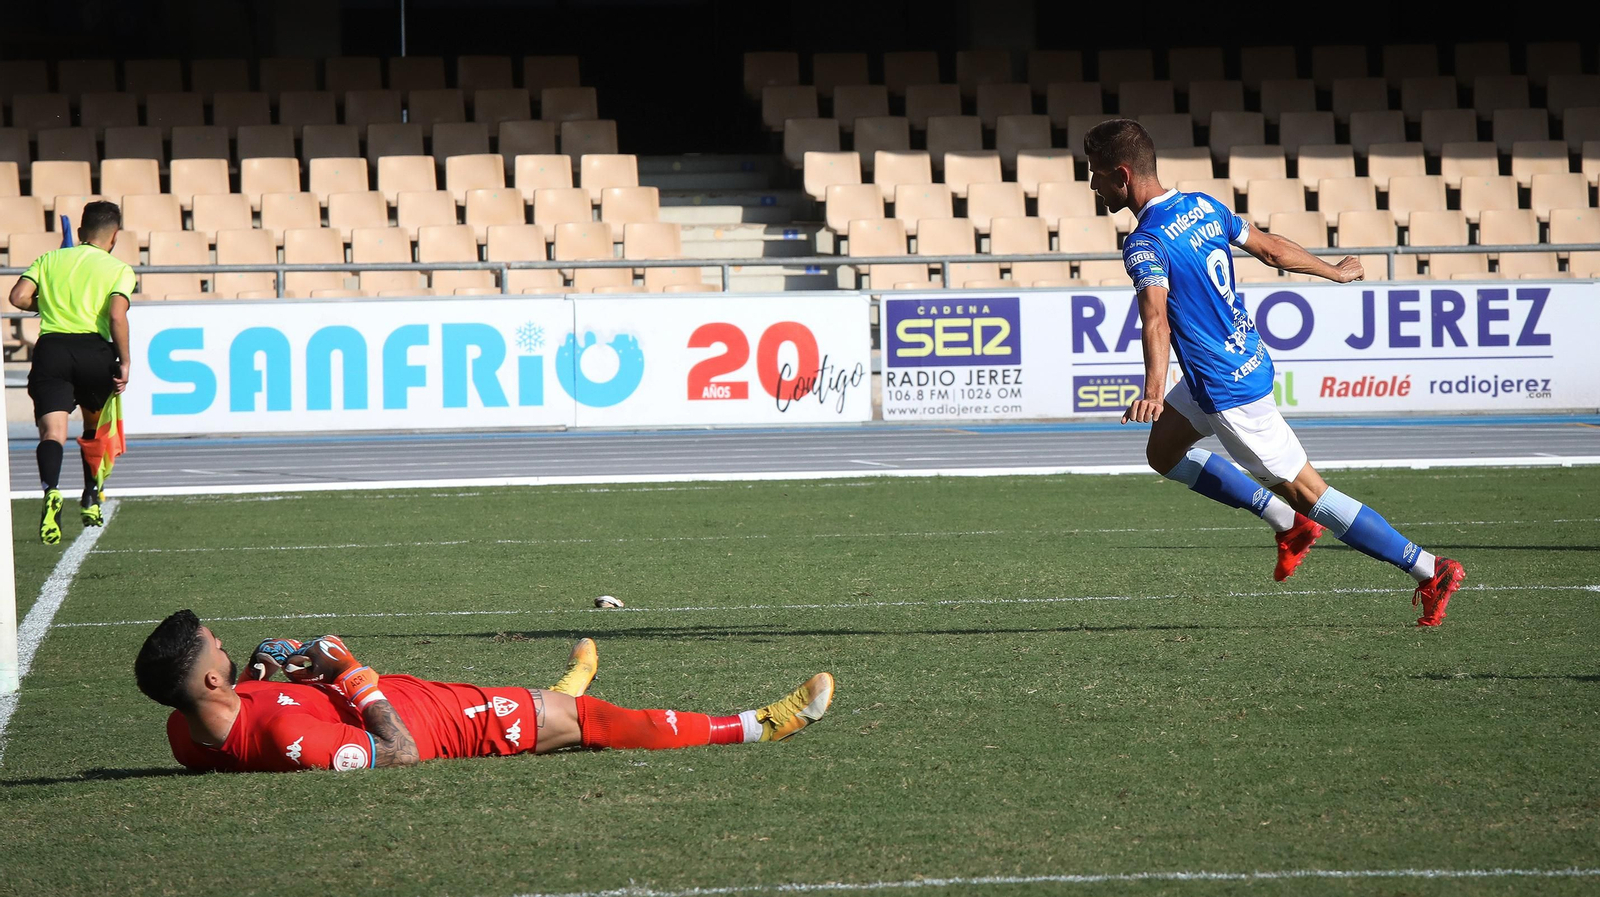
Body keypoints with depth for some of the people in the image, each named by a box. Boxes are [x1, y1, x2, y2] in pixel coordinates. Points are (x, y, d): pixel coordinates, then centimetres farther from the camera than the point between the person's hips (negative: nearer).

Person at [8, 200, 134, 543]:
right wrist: (124, 363, -5)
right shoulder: (119, 270, 8)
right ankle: (90, 500, 28)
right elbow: (117, 316, -9)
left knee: (53, 431, -12)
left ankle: (51, 491, -39)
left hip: (51, 348, 0)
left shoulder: (50, 260, 16)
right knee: (95, 427, 26)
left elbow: (19, 296, 2)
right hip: (95, 349, 0)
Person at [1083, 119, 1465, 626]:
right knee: (1163, 451, 22)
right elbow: (1271, 249, 15)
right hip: (1248, 356, 9)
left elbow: (1156, 318, -39)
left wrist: (1154, 389, -53)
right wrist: (1334, 272, 32)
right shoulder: (1203, 207, 4)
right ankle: (1290, 525, 23)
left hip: (1227, 389, -9)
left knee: (1307, 492, -2)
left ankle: (1431, 572, -1)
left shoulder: (1145, 245, -22)